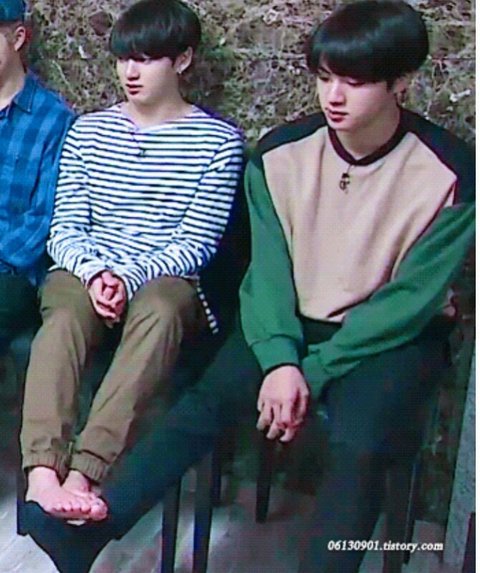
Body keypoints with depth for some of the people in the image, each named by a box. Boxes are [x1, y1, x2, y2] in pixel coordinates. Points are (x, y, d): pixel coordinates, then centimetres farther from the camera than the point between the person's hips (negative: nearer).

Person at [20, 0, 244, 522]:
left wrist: (130, 276, -17)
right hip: (85, 273, 2)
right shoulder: (88, 130, 14)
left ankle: (84, 469, -47)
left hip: (166, 281, -2)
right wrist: (94, 271, -14)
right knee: (62, 318, -33)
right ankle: (43, 469, -46)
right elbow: (65, 229, 8)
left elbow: (196, 243, -2)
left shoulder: (217, 140, 4)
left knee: (159, 310, -38)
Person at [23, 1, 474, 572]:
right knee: (206, 401, -22)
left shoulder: (450, 172, -14)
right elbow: (268, 268, -7)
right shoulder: (281, 153, -5)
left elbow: (411, 299, -14)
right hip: (293, 320, 2)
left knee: (359, 443, -31)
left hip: (395, 333, -2)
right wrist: (280, 360, -23)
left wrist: (313, 372, -18)